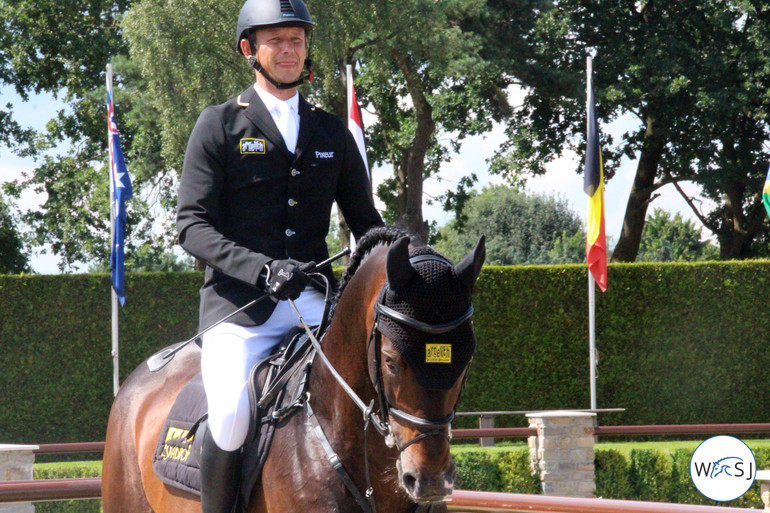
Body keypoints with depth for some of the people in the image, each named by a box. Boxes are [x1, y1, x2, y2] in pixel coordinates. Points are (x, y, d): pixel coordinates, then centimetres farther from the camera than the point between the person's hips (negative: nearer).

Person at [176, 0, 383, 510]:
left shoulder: (332, 132, 18)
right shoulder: (220, 125, 6)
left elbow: (365, 220, 21)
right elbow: (192, 224, -3)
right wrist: (261, 269, -19)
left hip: (314, 299, 3)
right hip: (238, 301, -3)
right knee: (231, 415, -28)